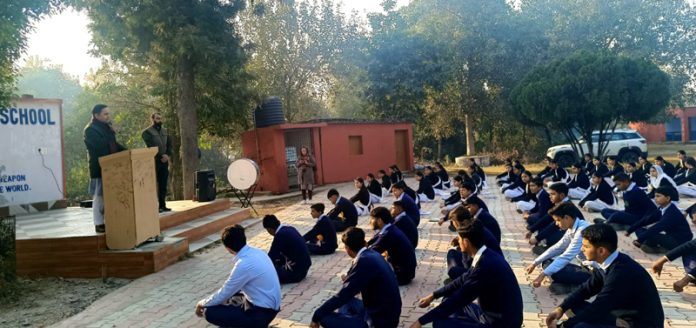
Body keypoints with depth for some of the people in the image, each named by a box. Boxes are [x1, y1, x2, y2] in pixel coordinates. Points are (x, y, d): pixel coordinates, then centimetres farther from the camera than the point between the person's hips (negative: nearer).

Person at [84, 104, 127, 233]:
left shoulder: (107, 128, 15)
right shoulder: (90, 130, -11)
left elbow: (114, 145, 17)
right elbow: (102, 146, -23)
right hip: (99, 168, -8)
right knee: (99, 196, -2)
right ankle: (99, 224, 4)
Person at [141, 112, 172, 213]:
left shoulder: (165, 131, 15)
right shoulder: (147, 132, -3)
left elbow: (169, 144, 9)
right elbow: (151, 147, -13)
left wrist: (167, 155, -8)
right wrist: (161, 156, -17)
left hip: (164, 161, 6)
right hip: (154, 161, -6)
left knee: (163, 185, 6)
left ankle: (162, 205, 11)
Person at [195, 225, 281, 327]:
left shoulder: (244, 265, -25)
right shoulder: (256, 252, 2)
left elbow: (223, 295, -13)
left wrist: (202, 304, 5)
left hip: (261, 313, -9)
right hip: (267, 305, 9)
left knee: (210, 312, -9)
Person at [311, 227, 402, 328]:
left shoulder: (364, 261, -22)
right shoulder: (373, 254, 5)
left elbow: (343, 295, -18)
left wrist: (316, 316, -8)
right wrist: (348, 278, 45)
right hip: (387, 313, 9)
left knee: (325, 317, -10)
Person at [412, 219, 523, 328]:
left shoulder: (486, 265, -27)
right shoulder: (486, 256, 1)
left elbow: (459, 299, -24)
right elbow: (463, 280, 16)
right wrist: (433, 295, 17)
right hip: (497, 315, 9)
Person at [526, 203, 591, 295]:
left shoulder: (582, 230, -24)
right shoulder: (572, 229, 4)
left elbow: (566, 257, -27)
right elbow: (557, 248, 12)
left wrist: (543, 274, -26)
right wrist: (535, 263, 11)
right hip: (587, 266, 10)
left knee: (556, 273, -27)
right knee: (547, 263, 6)